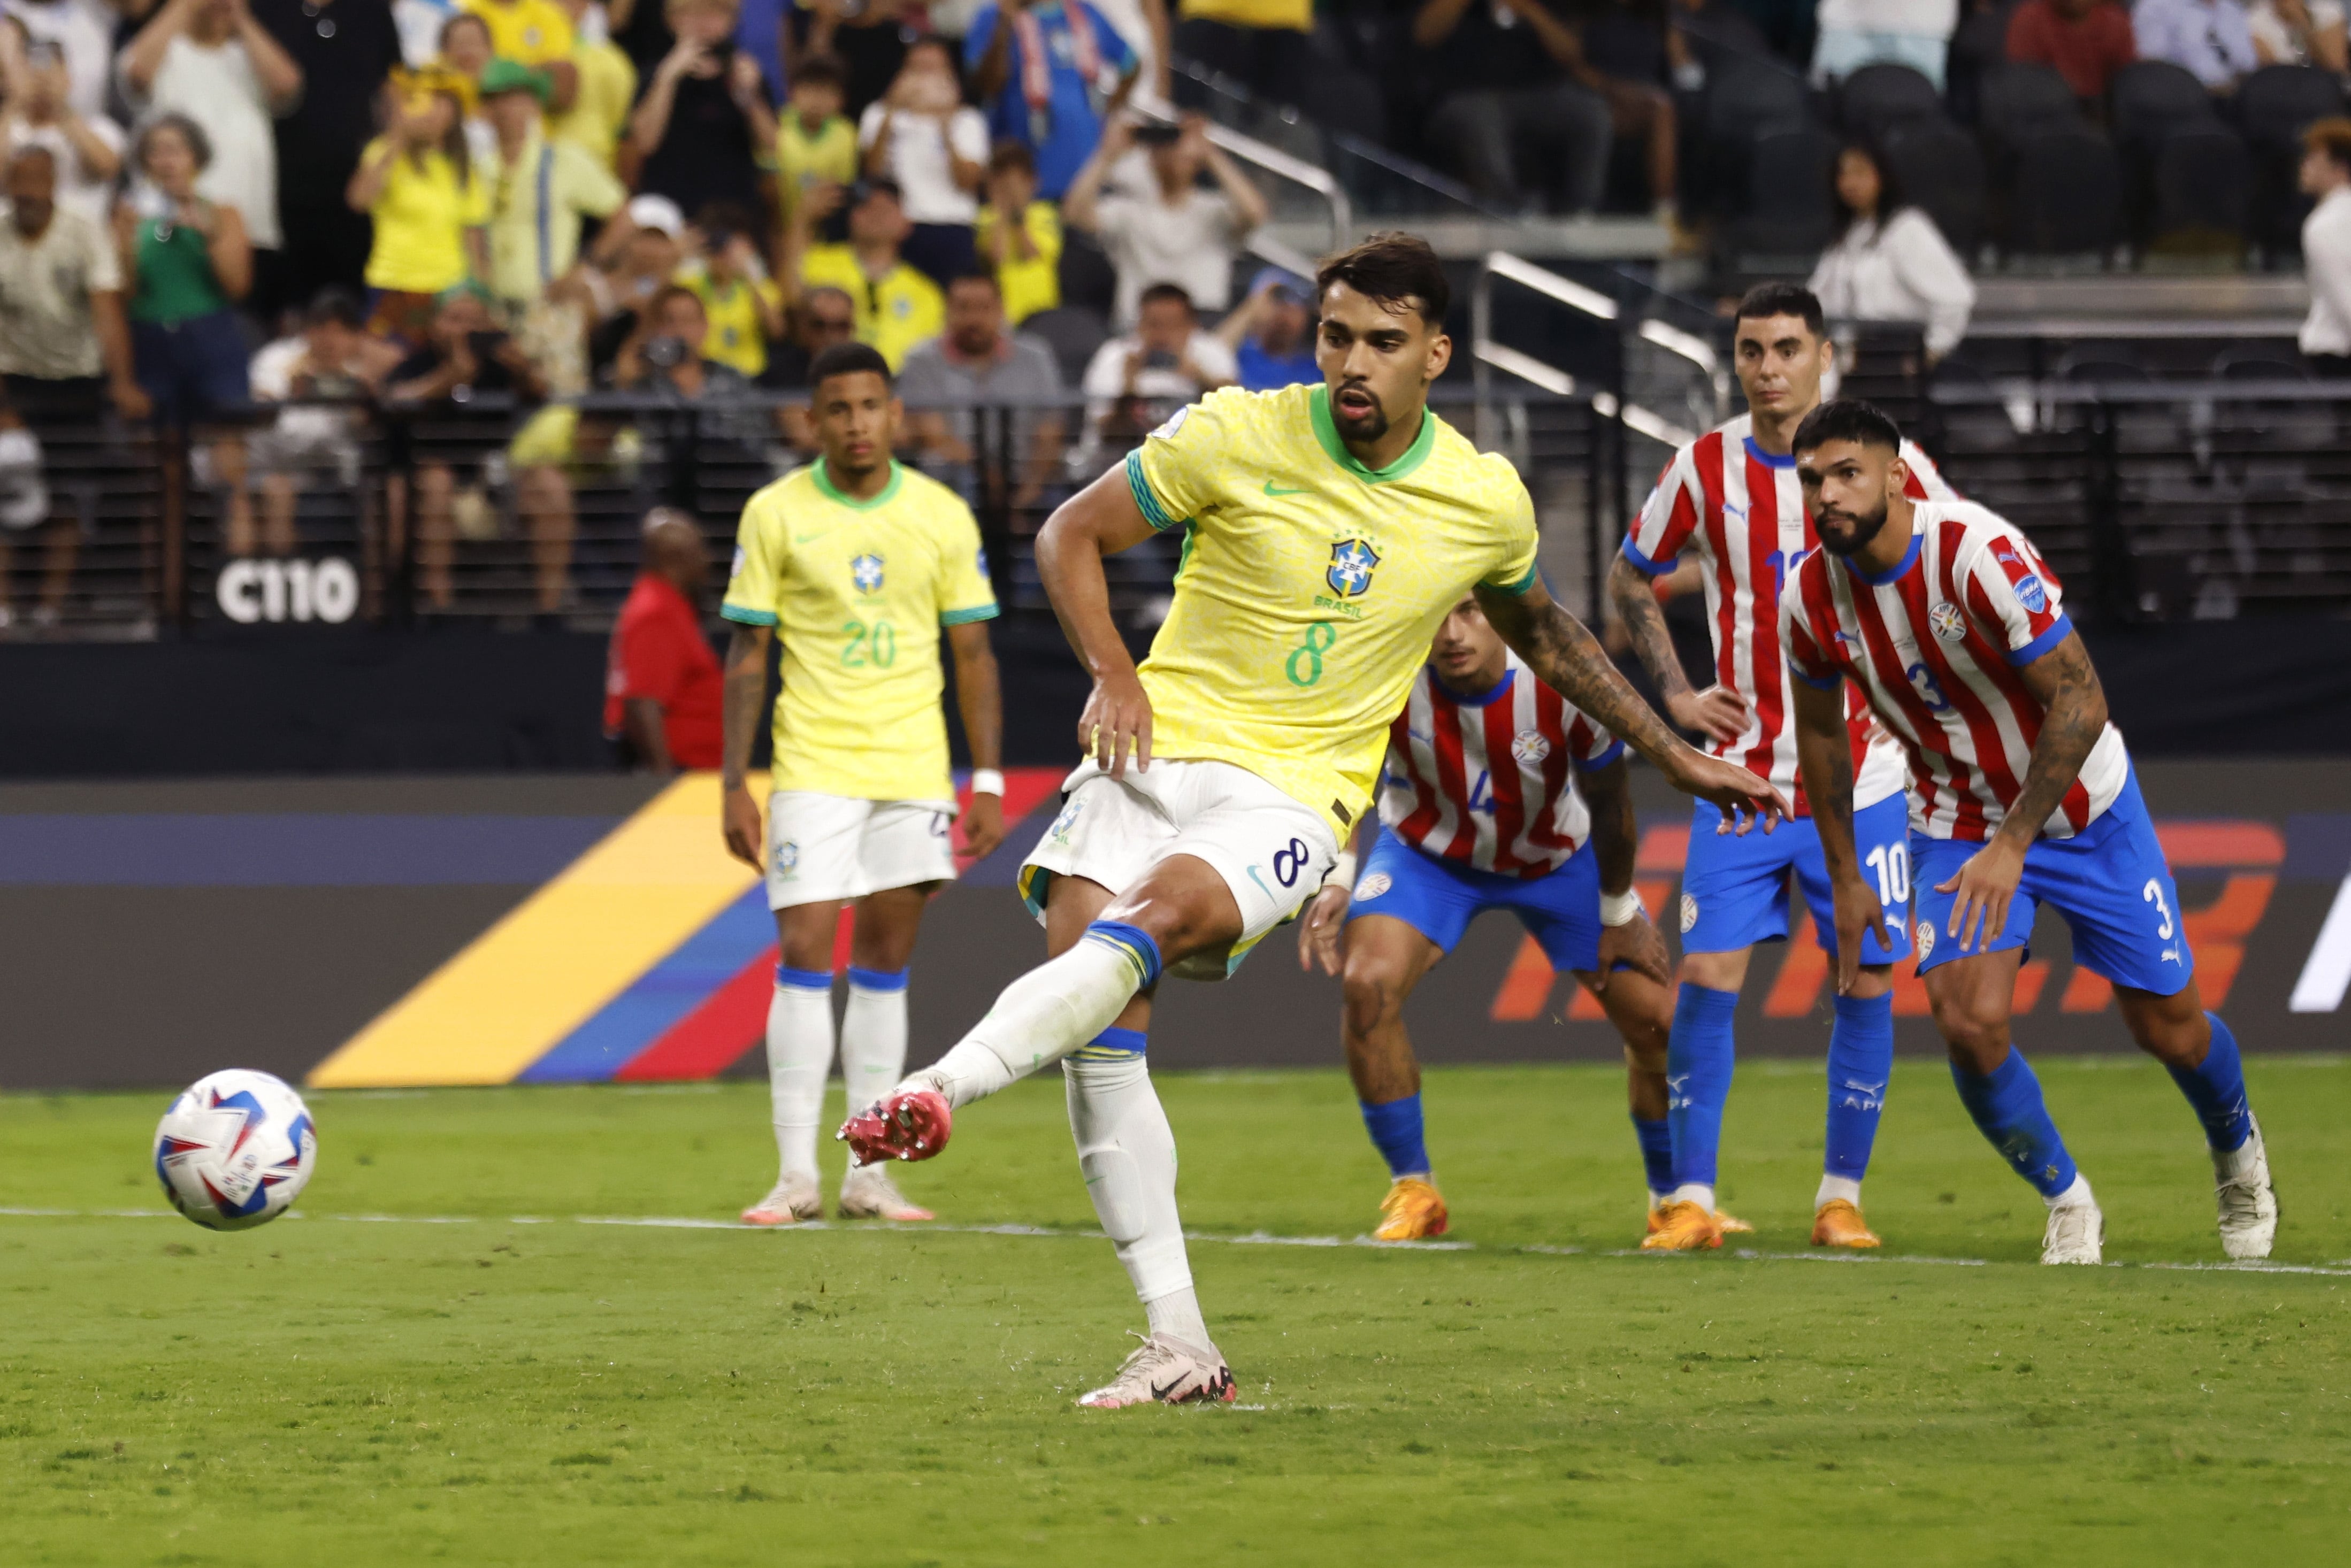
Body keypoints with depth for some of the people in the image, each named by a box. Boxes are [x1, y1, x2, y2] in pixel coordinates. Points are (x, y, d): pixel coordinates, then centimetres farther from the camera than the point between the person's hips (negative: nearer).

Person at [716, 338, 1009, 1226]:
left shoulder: (942, 517, 4)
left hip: (914, 769, 2)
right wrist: (734, 786, -4)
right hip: (812, 768, -2)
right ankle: (796, 1176, -7)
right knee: (805, 958, -9)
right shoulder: (776, 515, -1)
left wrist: (989, 782, 2)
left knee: (885, 967, 4)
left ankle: (868, 1175, 8)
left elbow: (973, 654, 8)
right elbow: (747, 655, 1)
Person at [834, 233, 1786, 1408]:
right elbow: (1072, 535, 8)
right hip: (1160, 746, 1)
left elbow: (1545, 637, 25)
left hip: (1294, 794, -1)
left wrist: (1675, 759, 29)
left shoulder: (1487, 503, 3)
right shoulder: (1237, 437, -2)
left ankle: (943, 1088, -50)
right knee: (1101, 1034, -17)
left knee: (1151, 917, -33)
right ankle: (1179, 1345, -12)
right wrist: (1113, 674, -7)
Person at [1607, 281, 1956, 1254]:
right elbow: (1630, 579, 15)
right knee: (1706, 975, -8)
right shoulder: (1704, 470, -2)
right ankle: (1692, 1200, -1)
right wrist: (1676, 694, 5)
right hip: (1741, 773, 0)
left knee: (1867, 983, 0)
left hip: (1860, 778, 0)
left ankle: (1842, 1197, 13)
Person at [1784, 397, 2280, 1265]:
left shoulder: (1979, 552, -30)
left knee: (2168, 1026, 5)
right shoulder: (1811, 597, -13)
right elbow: (1819, 731, 6)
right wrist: (1844, 878, 8)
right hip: (1955, 825, 3)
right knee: (1970, 1024, -18)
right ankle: (2068, 1205, 6)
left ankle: (2239, 1155, 38)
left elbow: (2079, 704, -26)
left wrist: (2012, 845, -28)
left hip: (2082, 807, -3)